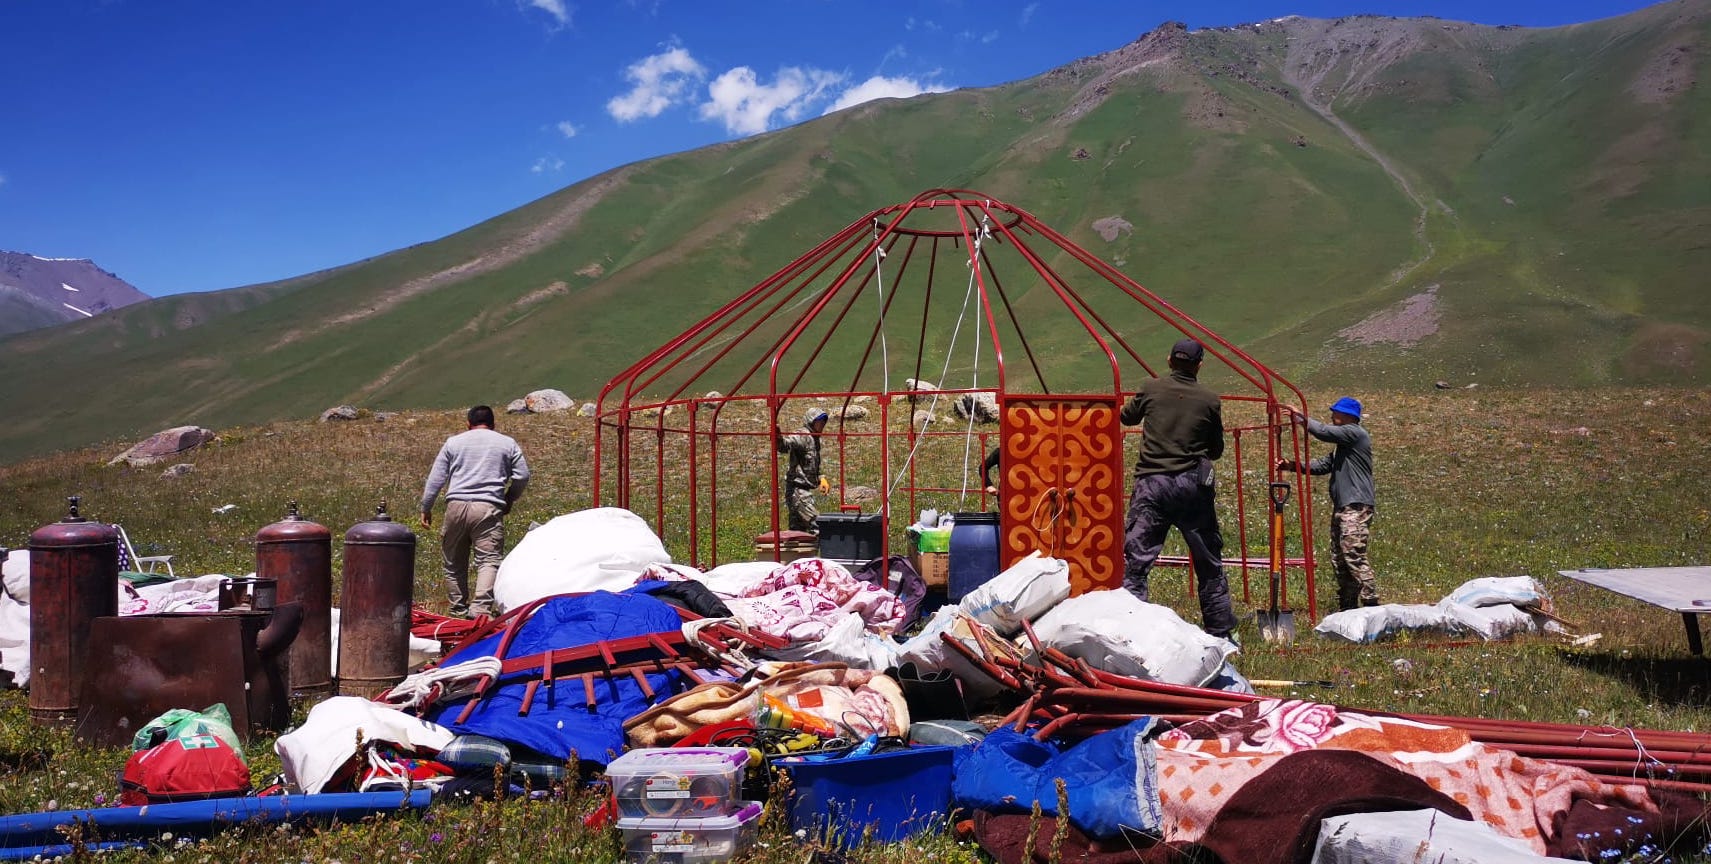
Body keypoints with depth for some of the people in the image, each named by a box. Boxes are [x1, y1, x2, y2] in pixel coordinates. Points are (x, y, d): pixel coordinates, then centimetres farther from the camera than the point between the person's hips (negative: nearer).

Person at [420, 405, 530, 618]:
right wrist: (509, 500, 24)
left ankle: (458, 610, 20)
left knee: (454, 562, 13)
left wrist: (426, 508, 18)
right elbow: (522, 476, 9)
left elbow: (436, 478, 11)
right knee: (488, 560, -8)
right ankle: (481, 608, -24)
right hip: (489, 508, -2)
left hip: (456, 506, 2)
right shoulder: (507, 443, 13)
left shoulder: (453, 442, 15)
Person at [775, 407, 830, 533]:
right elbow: (786, 445, -32)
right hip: (797, 488, -10)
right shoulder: (803, 436, -11)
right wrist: (779, 438, -53)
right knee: (816, 523, -14)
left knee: (797, 528, 12)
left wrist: (821, 478, 16)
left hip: (806, 489, 10)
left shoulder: (814, 439, 19)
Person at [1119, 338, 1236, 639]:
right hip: (1192, 484, 1)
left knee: (1136, 559, 0)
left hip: (1151, 482, -1)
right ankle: (1220, 629, 21)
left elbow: (1127, 416, 22)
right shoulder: (1210, 400, 2)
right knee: (1209, 562, 13)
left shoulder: (1151, 388, 3)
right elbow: (1216, 450, 11)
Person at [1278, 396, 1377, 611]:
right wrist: (1294, 465, 6)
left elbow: (1325, 432, -19)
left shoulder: (1355, 433, -8)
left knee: (1353, 555, -15)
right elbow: (1324, 464, 18)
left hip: (1357, 506, -10)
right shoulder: (1344, 441, 22)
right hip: (1342, 506, 10)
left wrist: (1302, 419, -5)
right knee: (1338, 558, 11)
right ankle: (1347, 606, 16)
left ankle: (1371, 602, -12)